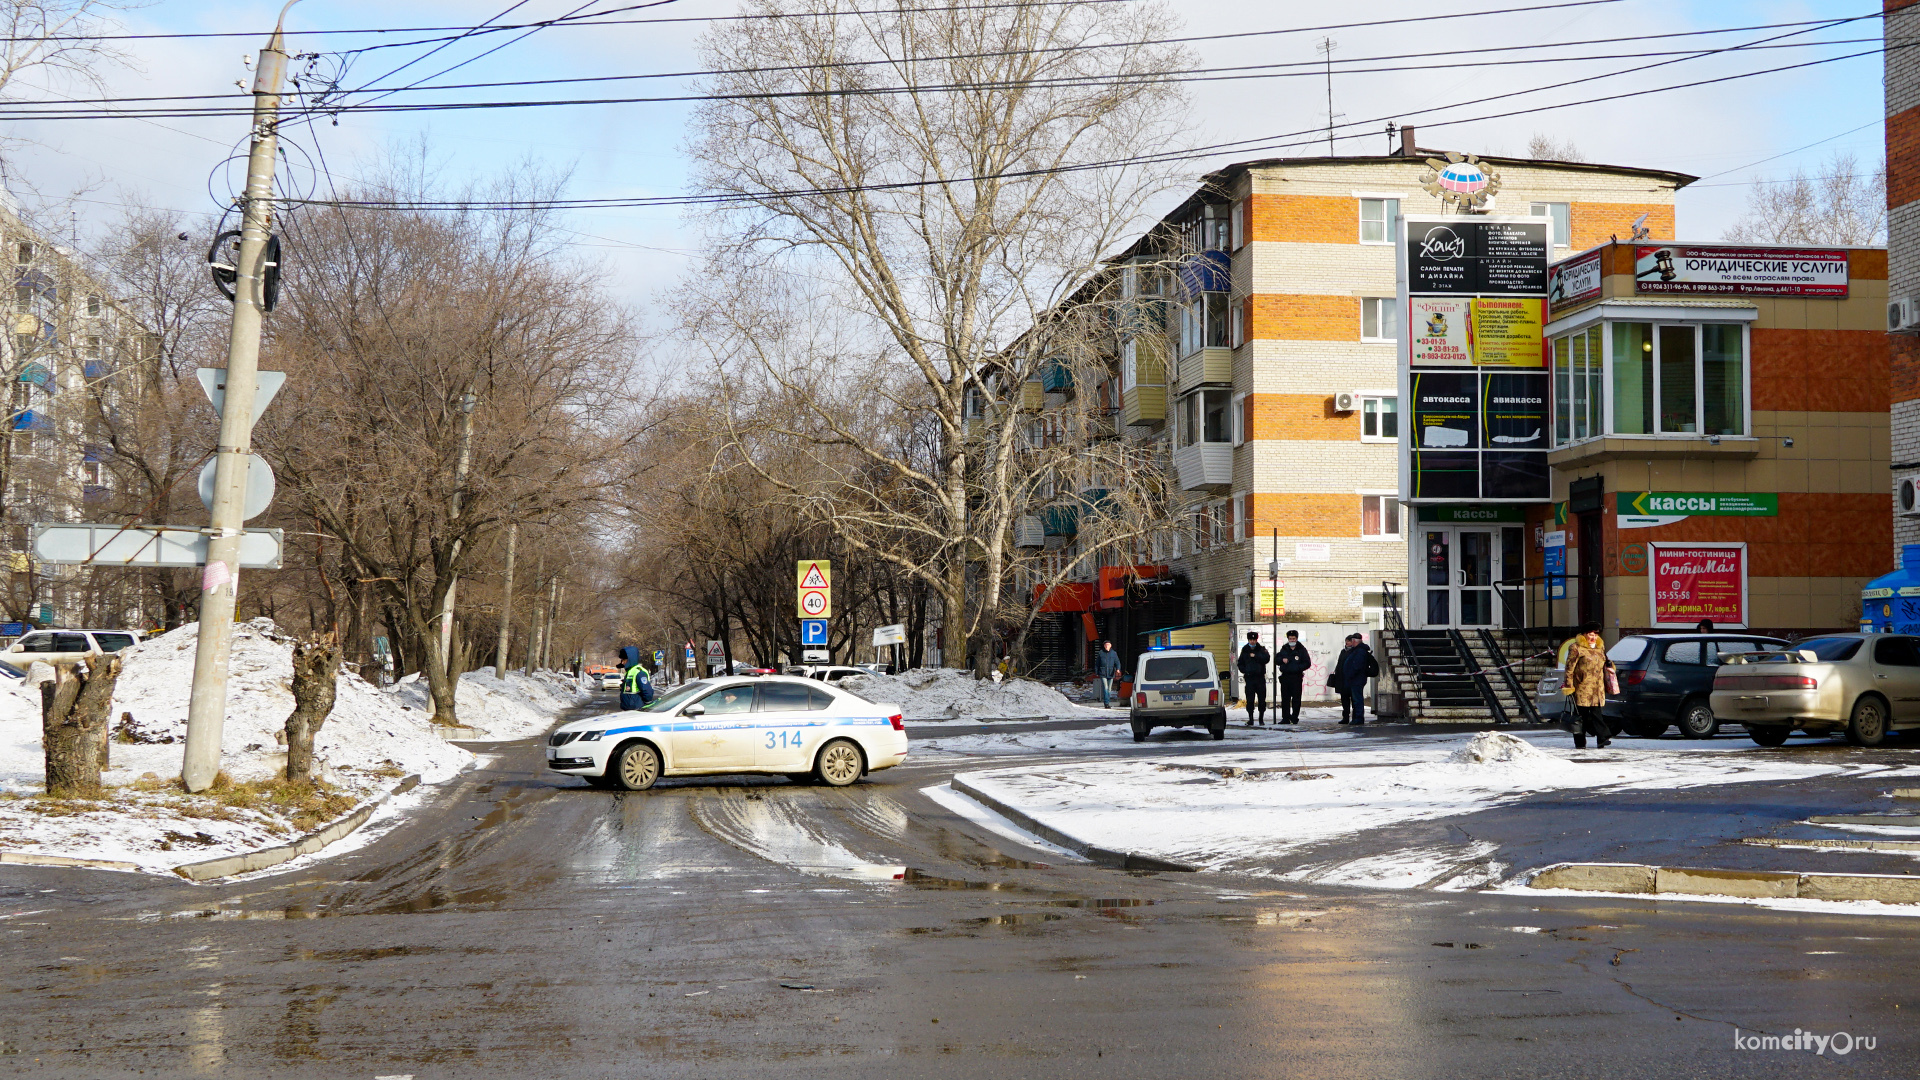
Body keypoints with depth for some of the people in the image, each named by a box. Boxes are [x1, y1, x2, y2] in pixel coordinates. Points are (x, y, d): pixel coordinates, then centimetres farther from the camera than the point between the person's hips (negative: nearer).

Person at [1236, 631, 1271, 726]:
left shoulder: (1261, 649, 3)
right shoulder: (1245, 650, 10)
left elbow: (1267, 658, -15)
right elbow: (1240, 663, 16)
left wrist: (1255, 656, -18)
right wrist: (1244, 670, 0)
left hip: (1260, 677, -1)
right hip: (1249, 678, 1)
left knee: (1262, 699, 3)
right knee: (1250, 700, -3)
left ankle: (1261, 719, 15)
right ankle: (1250, 719, 3)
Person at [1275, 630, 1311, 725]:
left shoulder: (1301, 650, 4)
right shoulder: (1284, 649, 15)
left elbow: (1307, 663, 1)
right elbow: (1276, 660, 17)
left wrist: (1298, 667, -14)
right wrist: (1282, 660, -4)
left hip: (1296, 677, -3)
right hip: (1285, 677, 3)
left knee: (1296, 699, -2)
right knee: (1285, 699, 3)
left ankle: (1294, 717, 5)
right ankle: (1285, 718, 7)